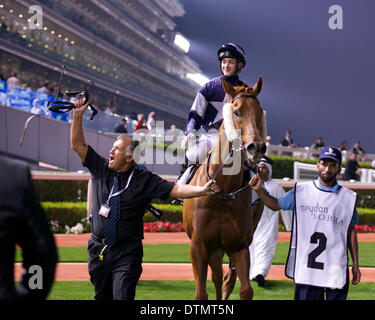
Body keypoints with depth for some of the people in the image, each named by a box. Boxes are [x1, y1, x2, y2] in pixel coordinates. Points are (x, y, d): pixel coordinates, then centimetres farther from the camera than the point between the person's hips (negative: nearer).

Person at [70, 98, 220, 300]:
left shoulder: (144, 181, -5)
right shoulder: (100, 170, 5)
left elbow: (175, 190, -11)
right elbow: (78, 144, 8)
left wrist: (203, 190, -25)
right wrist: (78, 115, -2)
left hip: (126, 254, -4)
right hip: (98, 250, 4)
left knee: (122, 296, -15)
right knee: (102, 296, 13)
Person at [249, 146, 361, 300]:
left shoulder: (348, 197, 6)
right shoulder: (301, 191, 6)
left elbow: (351, 231, 11)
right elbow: (276, 204, 17)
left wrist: (355, 264, 9)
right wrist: (259, 190, -1)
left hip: (337, 268, 0)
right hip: (306, 267, 0)